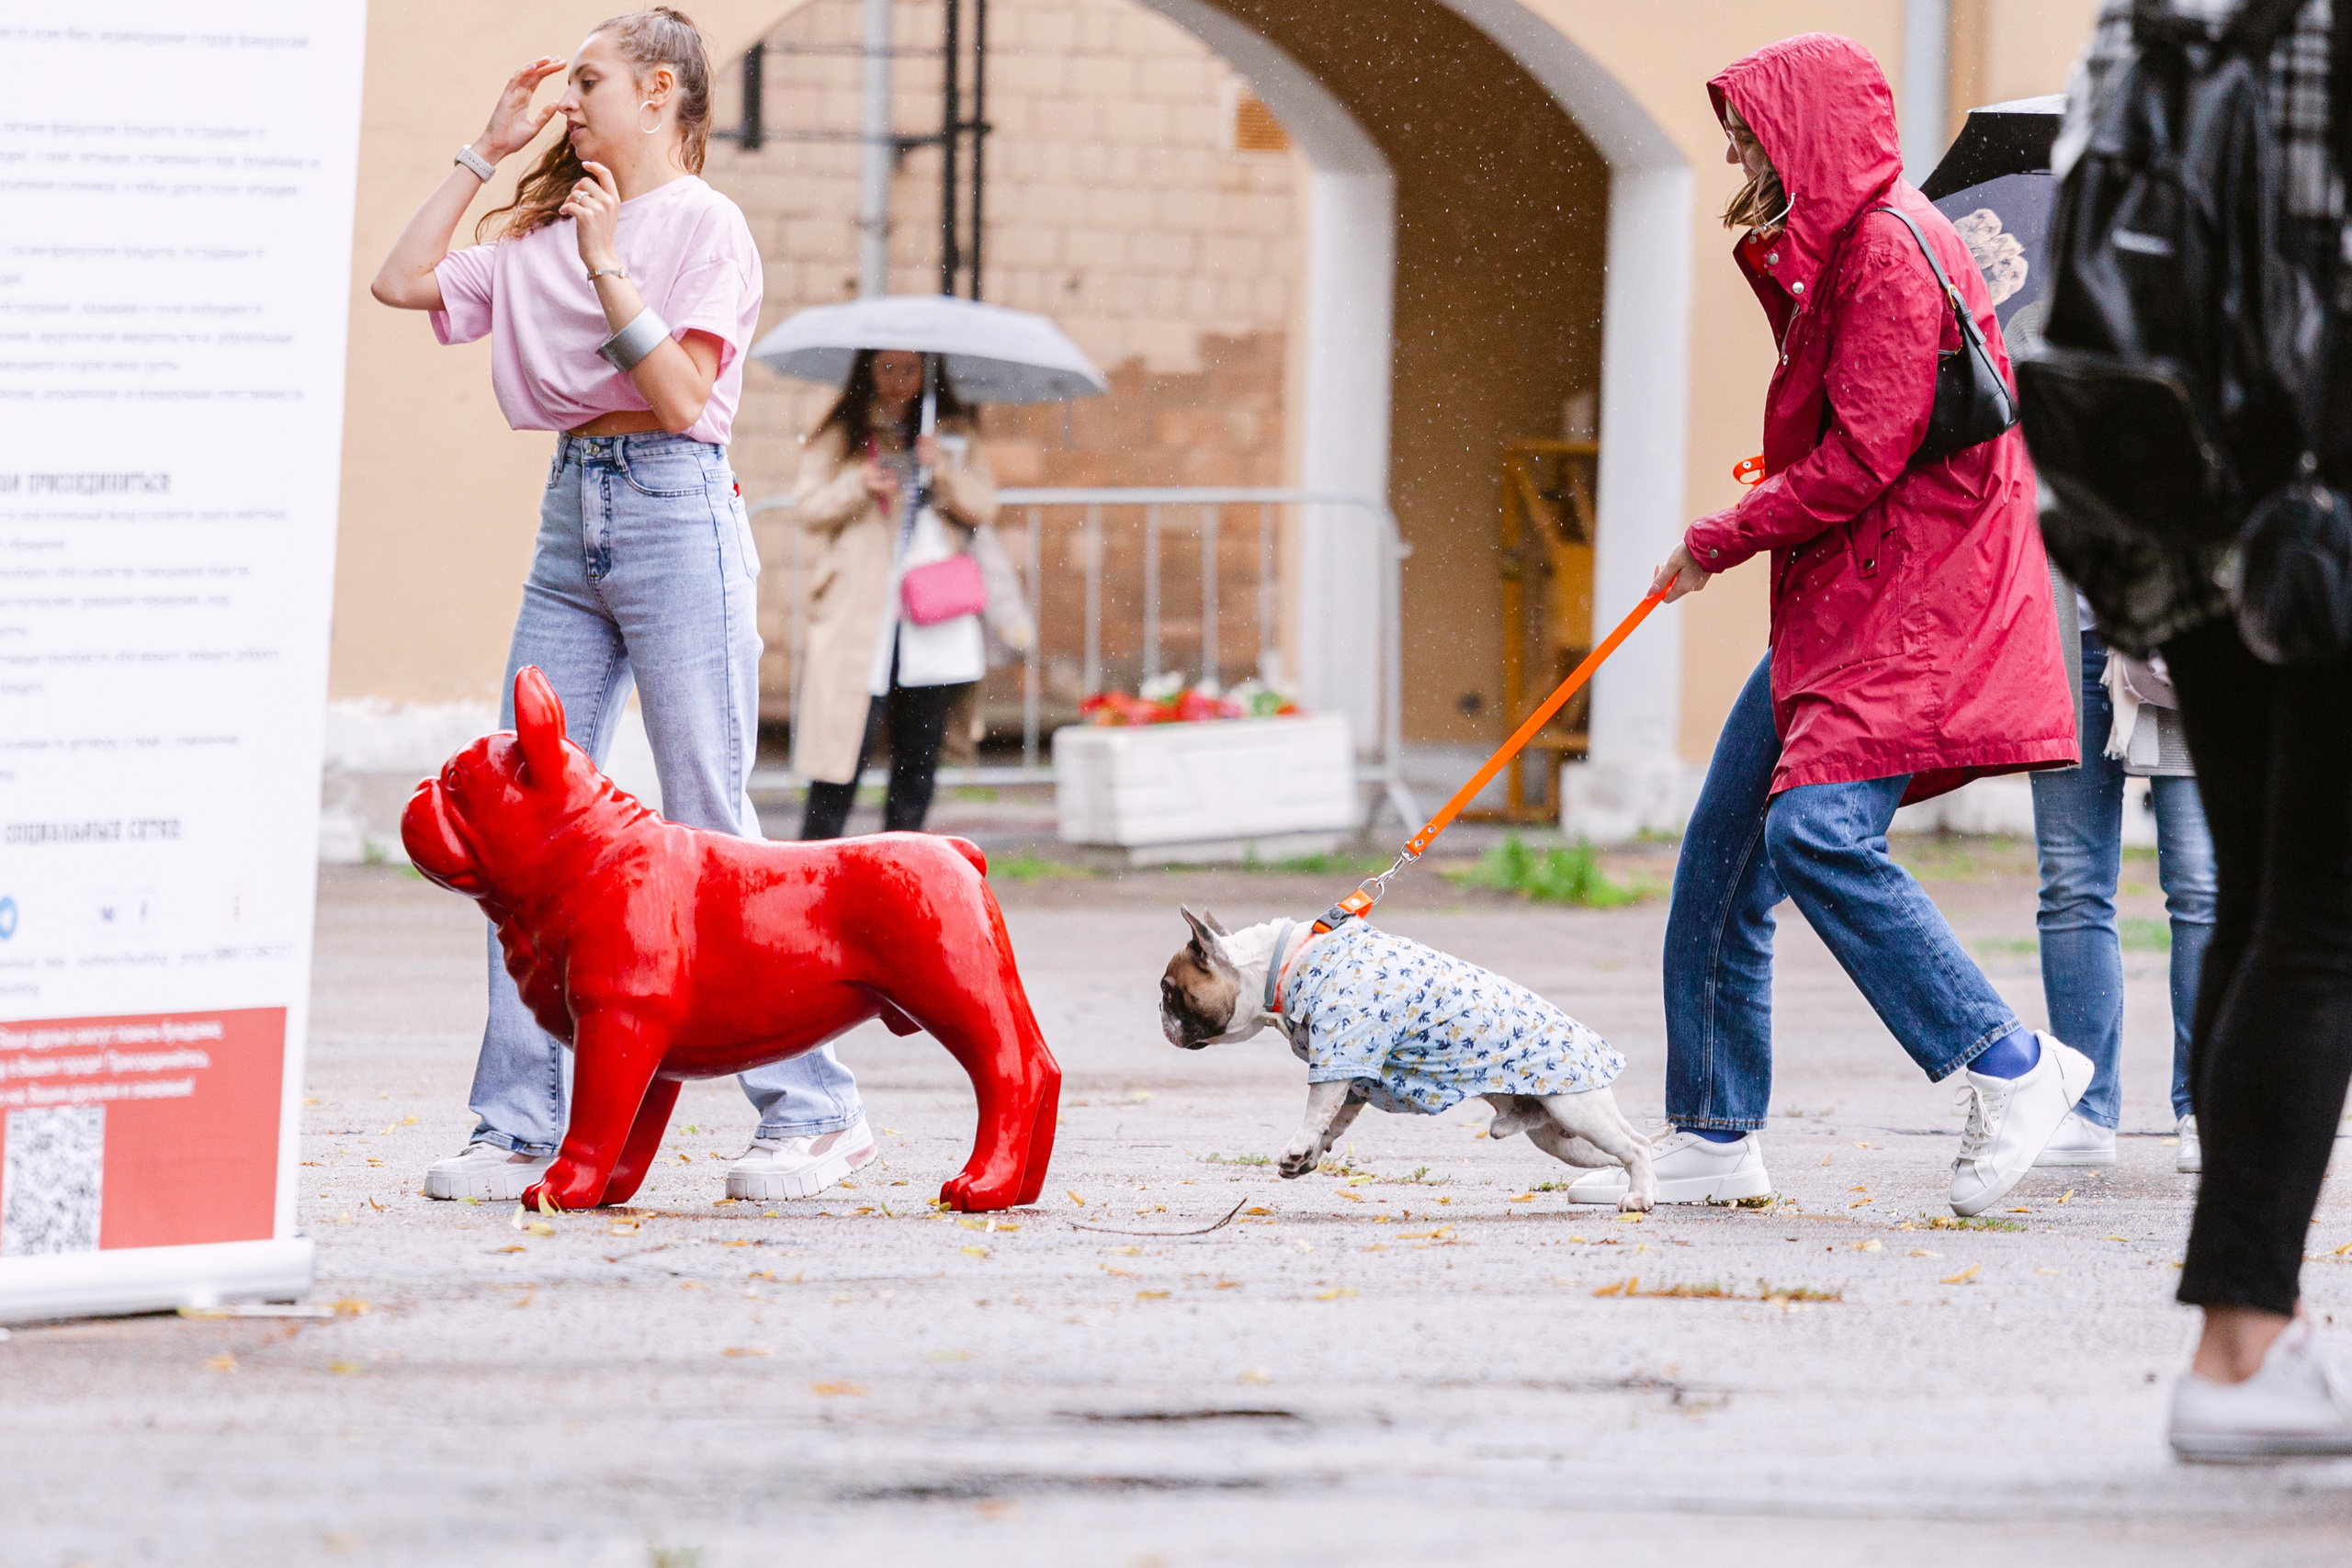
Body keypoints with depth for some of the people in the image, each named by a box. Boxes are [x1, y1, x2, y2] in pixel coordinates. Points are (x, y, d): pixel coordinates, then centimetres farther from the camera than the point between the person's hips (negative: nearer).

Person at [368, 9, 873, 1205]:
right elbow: (401, 282, 12)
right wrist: (486, 152, 12)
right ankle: (522, 1127, 3)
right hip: (571, 514, 7)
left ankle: (814, 1111, 1)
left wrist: (610, 266, -17)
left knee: (709, 828, -6)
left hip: (674, 510, -7)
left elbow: (681, 394, -13)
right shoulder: (545, 237, 16)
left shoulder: (703, 226, -4)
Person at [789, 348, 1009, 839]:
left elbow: (984, 508, 7)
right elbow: (807, 507, 2)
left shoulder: (952, 434, 13)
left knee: (919, 753, 3)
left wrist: (944, 471, -10)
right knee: (848, 744, -10)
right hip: (859, 611, -3)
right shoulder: (841, 435, 7)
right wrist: (857, 487, -15)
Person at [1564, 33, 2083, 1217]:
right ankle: (1713, 1139, 13)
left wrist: (1719, 542, -8)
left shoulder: (1889, 247, -15)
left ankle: (2007, 1067, -18)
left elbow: (1862, 458, -19)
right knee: (1725, 846, 7)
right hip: (1839, 606, 11)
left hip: (1909, 599, -11)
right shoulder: (1831, 250, 18)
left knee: (1817, 832, -25)